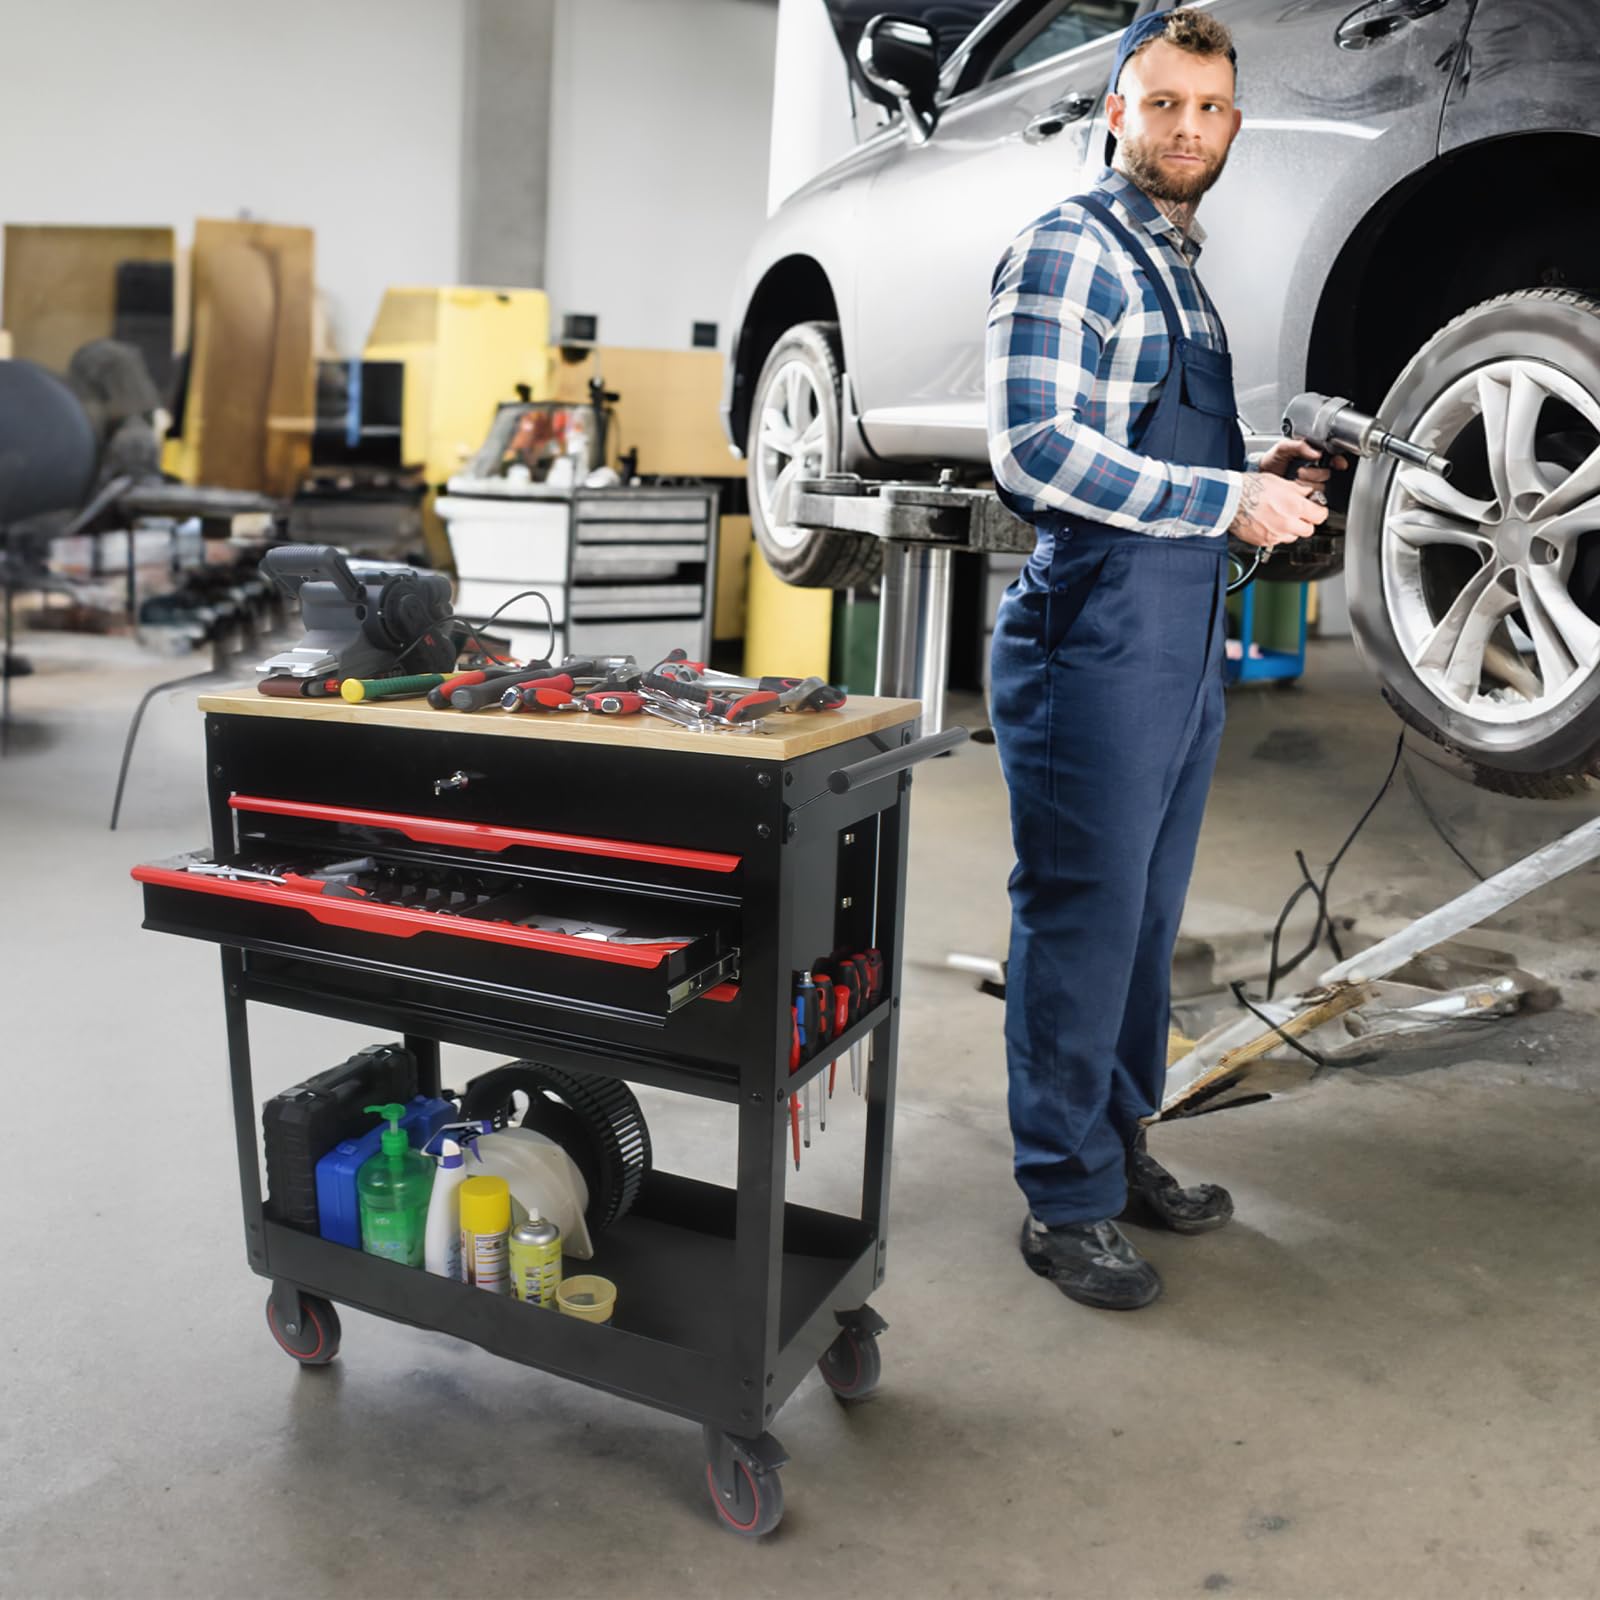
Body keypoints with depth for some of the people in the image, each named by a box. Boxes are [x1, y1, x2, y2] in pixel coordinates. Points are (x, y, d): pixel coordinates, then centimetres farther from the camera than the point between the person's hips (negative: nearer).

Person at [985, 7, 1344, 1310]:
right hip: (1098, 633, -9)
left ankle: (1121, 1147, 29)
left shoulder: (1186, 269, 22)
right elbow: (1036, 450, -18)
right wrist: (1225, 500, -16)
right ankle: (1067, 1202, 9)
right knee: (1082, 922, -3)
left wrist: (1263, 474, 9)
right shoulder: (1068, 250, -6)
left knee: (1149, 917, 15)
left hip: (1189, 641, 9)